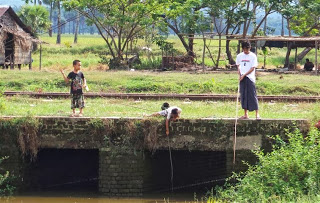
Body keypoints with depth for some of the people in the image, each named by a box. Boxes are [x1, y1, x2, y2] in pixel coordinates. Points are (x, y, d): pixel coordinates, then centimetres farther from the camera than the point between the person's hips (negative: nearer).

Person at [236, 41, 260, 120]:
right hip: (242, 78, 4)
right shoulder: (239, 56, 9)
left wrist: (244, 75, -12)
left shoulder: (253, 56, -4)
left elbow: (252, 68, -7)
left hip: (250, 78, -4)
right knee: (243, 96, 6)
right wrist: (240, 75, 3)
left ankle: (257, 114, -8)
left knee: (253, 95, -8)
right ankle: (246, 114, 13)